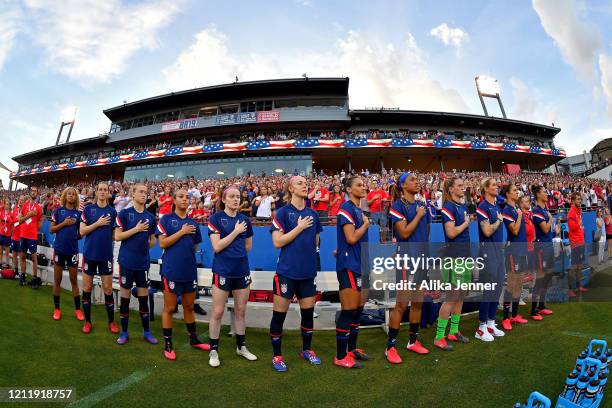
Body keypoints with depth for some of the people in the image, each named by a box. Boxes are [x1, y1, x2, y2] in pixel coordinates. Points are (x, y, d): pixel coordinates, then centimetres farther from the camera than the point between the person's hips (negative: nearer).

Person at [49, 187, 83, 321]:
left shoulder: (78, 213, 4)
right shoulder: (58, 211, 1)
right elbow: (51, 229, -1)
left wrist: (79, 235, -6)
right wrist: (63, 223, -13)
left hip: (73, 250, 1)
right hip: (59, 249, 0)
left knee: (74, 281, 8)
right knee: (57, 280, 9)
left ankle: (78, 309, 13)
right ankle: (56, 309, 21)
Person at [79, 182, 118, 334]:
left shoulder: (112, 211, 3)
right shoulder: (88, 209, 2)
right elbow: (82, 231, -4)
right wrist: (98, 223, -13)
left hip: (106, 254, 0)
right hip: (89, 253, 0)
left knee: (108, 289, 4)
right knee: (87, 288, 8)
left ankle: (111, 321, 15)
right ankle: (87, 321, 22)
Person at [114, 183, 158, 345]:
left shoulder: (150, 217, 7)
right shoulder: (124, 213, -3)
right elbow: (117, 236, -9)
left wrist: (149, 243, -1)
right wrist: (136, 229, -14)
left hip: (143, 262, 3)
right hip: (127, 262, -3)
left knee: (144, 297, 9)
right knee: (125, 297, 6)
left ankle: (146, 331, 19)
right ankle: (124, 332, 20)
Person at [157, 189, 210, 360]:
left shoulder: (193, 223, 9)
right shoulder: (166, 219, -3)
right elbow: (162, 243, -12)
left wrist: (185, 251, 3)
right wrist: (182, 232, -13)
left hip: (190, 270, 5)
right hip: (171, 270, -4)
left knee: (189, 307, 16)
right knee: (169, 308, 5)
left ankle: (194, 339, 30)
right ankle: (168, 344, 18)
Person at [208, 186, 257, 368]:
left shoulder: (245, 219, 6)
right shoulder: (216, 218, -6)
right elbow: (217, 246, -14)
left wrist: (228, 245, 6)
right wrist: (236, 231, -14)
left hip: (242, 270, 4)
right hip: (222, 271, -4)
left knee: (241, 311, 13)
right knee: (218, 312, 3)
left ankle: (241, 346, 29)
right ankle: (213, 350, 18)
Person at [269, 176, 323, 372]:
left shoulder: (313, 214, 8)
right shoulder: (283, 212, -7)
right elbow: (277, 242, -15)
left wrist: (309, 256, 8)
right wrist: (299, 227, -14)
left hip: (308, 271, 5)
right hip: (287, 271, -5)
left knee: (308, 313, 15)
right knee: (279, 314, 4)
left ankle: (306, 349, 35)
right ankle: (277, 355, 22)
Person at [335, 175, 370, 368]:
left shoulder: (359, 210, 15)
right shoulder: (346, 208, -12)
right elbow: (351, 238, -20)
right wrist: (366, 224, -7)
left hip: (360, 265, 9)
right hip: (349, 266, -9)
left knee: (358, 309, 15)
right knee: (348, 311, -4)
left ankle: (352, 349, 28)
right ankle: (341, 357, 7)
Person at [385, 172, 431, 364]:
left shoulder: (422, 205, 13)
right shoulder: (398, 206, -9)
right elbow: (404, 233, -17)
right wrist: (419, 215, -10)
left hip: (422, 258, 7)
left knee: (418, 303, 13)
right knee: (401, 304, -6)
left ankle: (413, 341, 27)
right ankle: (391, 347, 4)